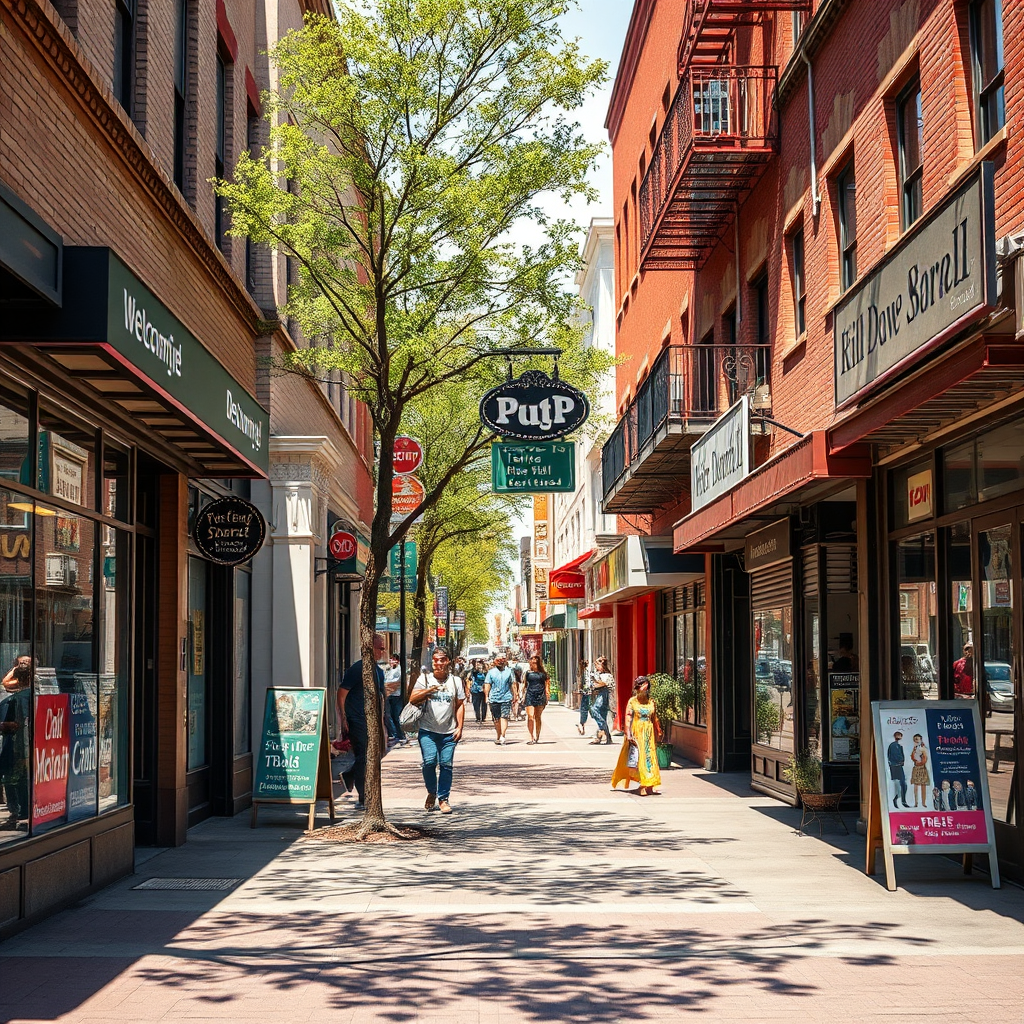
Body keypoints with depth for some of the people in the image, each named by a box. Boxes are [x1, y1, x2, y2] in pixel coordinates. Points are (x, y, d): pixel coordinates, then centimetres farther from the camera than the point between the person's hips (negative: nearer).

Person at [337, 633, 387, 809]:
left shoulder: (379, 671, 14)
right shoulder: (356, 669, -10)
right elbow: (341, 694, -10)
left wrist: (380, 722, 19)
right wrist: (343, 720, -15)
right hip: (356, 721, -7)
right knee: (363, 758, -8)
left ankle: (348, 776, 35)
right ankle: (362, 799, 0)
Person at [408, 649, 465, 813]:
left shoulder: (456, 681, 10)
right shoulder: (425, 679, 6)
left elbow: (460, 705, 12)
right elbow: (412, 699, -2)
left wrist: (459, 727, 4)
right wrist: (428, 691, -18)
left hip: (449, 732, 1)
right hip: (428, 731, -1)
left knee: (446, 765, -3)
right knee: (429, 761, -14)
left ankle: (443, 799, 8)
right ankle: (431, 793, 10)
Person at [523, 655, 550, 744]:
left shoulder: (543, 673, 8)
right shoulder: (528, 673, 9)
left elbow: (547, 684, 10)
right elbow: (524, 685, 14)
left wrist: (547, 697, 3)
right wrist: (523, 696, 7)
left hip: (540, 696, 1)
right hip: (530, 696, -1)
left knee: (538, 717, 6)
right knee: (530, 716, -11)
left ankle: (537, 737, 14)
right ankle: (531, 737, -10)